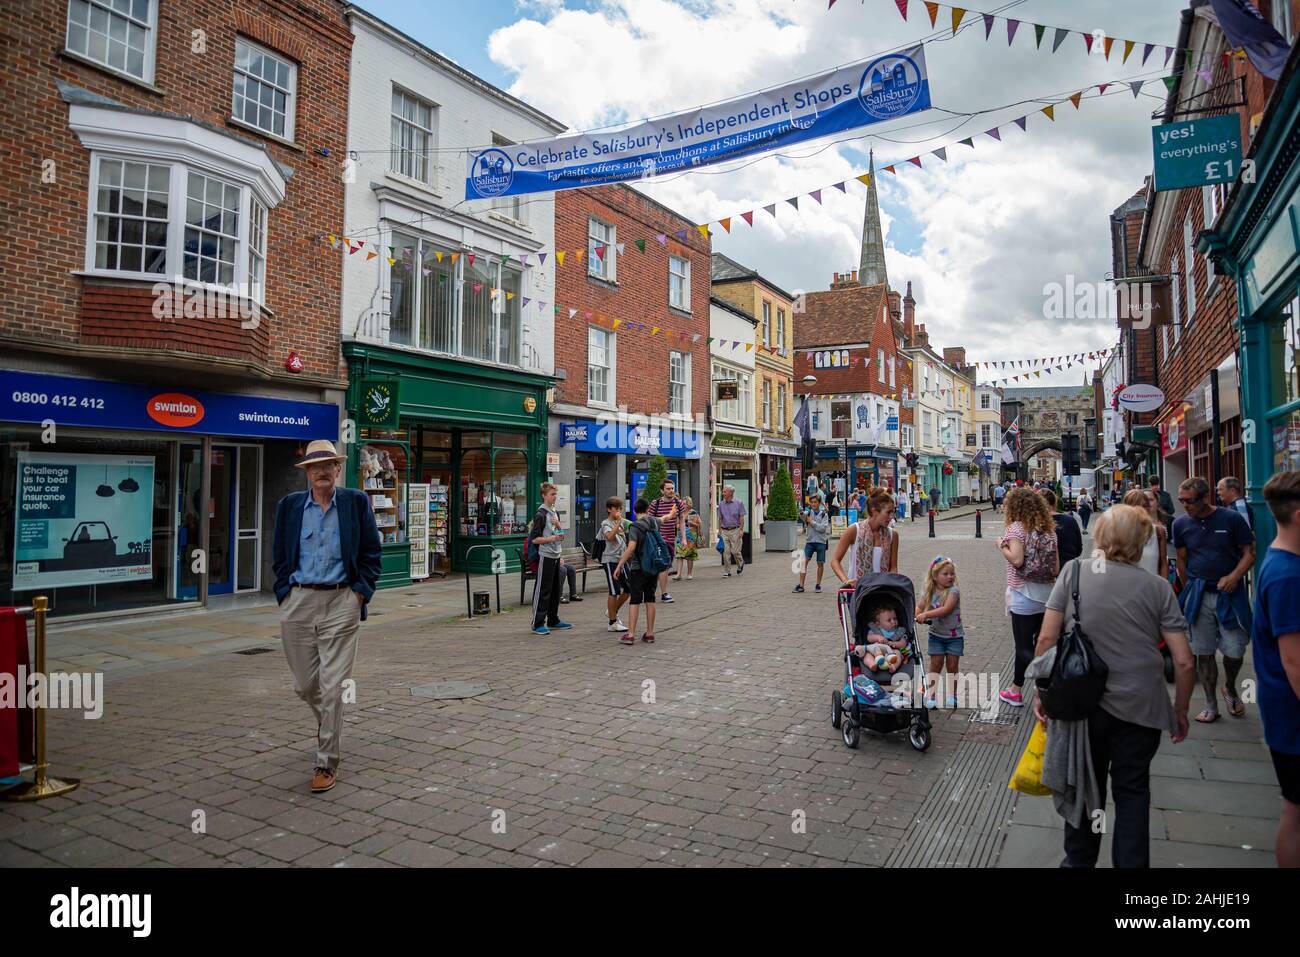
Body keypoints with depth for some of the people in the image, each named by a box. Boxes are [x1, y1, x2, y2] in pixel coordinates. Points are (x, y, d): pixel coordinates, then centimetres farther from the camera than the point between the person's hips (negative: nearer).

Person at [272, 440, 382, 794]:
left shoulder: (357, 502, 1)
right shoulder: (289, 505, 7)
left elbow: (372, 552, 4)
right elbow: (279, 556, 12)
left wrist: (360, 591, -5)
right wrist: (285, 593, 3)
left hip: (341, 602, -3)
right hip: (298, 602, 3)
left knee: (333, 686, -4)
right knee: (304, 685, 12)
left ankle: (327, 762, 7)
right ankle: (328, 727, 43)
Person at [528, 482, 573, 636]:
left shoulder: (555, 513, 14)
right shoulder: (541, 515, -12)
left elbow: (562, 535, 17)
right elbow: (534, 539, -14)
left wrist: (558, 525, -1)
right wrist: (551, 538, -21)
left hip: (556, 556, 9)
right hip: (545, 556, -9)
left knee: (556, 589, 14)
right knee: (542, 591, -5)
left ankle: (553, 620, 25)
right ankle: (538, 624, 1)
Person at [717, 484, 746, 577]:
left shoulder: (739, 503, -2)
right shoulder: (721, 504, 8)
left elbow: (741, 517, -2)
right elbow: (720, 518, 12)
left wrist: (741, 529, -9)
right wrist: (719, 530, 6)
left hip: (735, 530, -3)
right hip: (725, 531, 3)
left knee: (735, 551, -4)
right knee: (726, 552, -1)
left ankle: (740, 564, 27)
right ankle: (727, 572, 5)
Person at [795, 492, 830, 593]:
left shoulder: (824, 514, 1)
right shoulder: (808, 512, 4)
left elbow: (823, 528, -10)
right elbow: (802, 516, -21)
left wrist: (812, 522, -11)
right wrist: (801, 513, -43)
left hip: (820, 542, 0)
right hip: (809, 541, 0)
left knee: (820, 563, 6)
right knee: (804, 561, -10)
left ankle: (818, 585, 20)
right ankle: (801, 585, -10)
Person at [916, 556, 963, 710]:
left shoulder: (953, 591, -15)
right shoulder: (929, 592, -2)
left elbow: (946, 609, -26)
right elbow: (919, 607, -1)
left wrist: (926, 614, -30)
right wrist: (913, 615, -23)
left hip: (954, 635, -2)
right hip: (936, 635, 2)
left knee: (952, 665, 6)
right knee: (935, 665, 2)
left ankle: (951, 696, 21)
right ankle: (931, 695, 9)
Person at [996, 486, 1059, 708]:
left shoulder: (1016, 527, -10)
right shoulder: (1049, 529, 9)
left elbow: (1017, 559, -22)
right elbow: (1056, 567, 8)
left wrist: (1002, 545, -7)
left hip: (1024, 596, -7)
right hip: (1047, 595, 8)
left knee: (1025, 648, 2)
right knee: (1041, 645, 15)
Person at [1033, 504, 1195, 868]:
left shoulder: (1074, 572, -7)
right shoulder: (1158, 589, -4)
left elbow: (1047, 639, -10)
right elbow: (1184, 663, -4)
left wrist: (1041, 693, 0)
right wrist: (1181, 711, 11)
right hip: (1141, 706, 0)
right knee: (1132, 789, 17)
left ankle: (1080, 860, 34)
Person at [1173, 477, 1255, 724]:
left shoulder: (1232, 518, -6)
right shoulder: (1181, 524, 2)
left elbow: (1249, 553, -1)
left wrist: (1235, 576, -17)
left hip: (1229, 594, -2)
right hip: (1198, 595, 2)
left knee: (1234, 650, -4)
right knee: (1204, 653, 6)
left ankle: (1230, 689, 28)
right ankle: (1211, 706, 18)